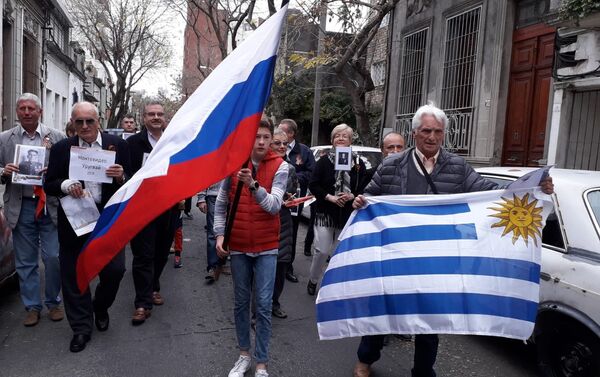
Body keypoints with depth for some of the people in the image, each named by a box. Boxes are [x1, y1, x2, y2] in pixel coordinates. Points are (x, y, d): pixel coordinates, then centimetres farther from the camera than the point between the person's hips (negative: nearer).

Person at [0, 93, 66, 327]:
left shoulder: (56, 137, 1)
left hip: (51, 206, -1)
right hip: (21, 207, 2)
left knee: (54, 257, 1)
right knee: (25, 261, 10)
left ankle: (53, 302, 21)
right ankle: (32, 306, 24)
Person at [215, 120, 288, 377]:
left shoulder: (279, 167, -8)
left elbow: (274, 205, -20)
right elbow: (221, 204, 5)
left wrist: (253, 185, -35)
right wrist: (219, 234, -3)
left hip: (266, 246, -2)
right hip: (238, 245, 2)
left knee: (264, 305, 0)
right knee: (241, 302, 13)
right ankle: (244, 354, 30)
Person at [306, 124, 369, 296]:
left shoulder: (358, 163, 3)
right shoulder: (324, 161, 0)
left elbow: (365, 187, 2)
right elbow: (313, 185, -4)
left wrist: (351, 196, -15)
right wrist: (330, 197, -15)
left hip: (348, 214, 2)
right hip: (325, 212, -2)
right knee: (322, 250, -3)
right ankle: (313, 280, 22)